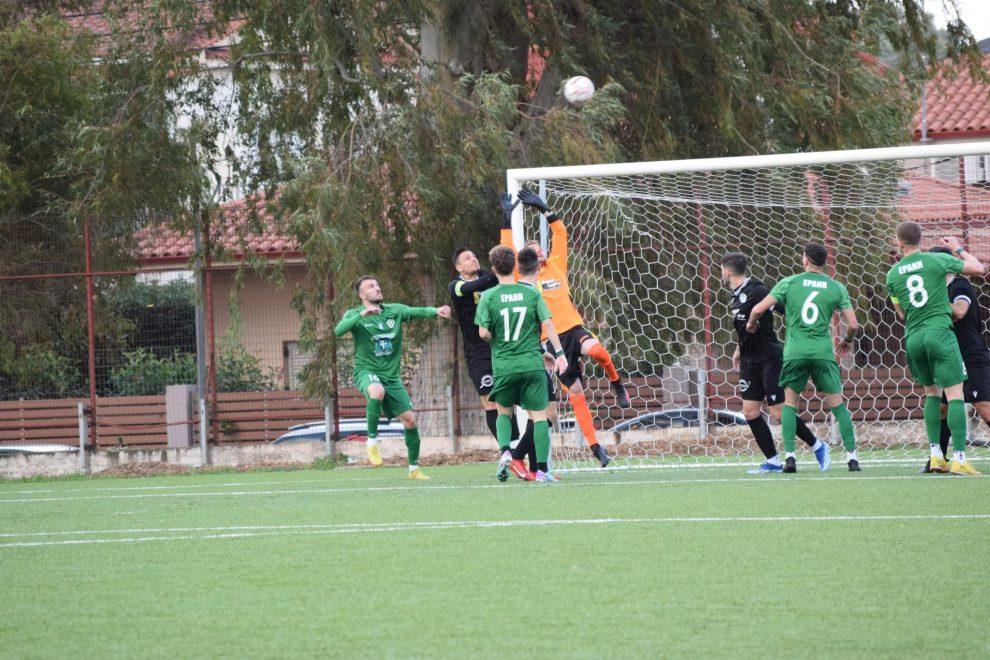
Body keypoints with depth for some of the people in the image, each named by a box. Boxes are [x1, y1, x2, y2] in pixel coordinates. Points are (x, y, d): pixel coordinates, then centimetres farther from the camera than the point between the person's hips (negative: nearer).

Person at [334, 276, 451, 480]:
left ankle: (414, 468, 15)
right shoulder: (355, 315, -4)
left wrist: (435, 311, -27)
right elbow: (339, 330, -22)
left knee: (409, 419, -1)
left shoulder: (394, 310, 6)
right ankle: (372, 441, -21)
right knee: (377, 391, -39)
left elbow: (416, 311, -7)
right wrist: (362, 314, -34)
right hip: (367, 371, -4)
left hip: (391, 375, 4)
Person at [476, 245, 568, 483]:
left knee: (504, 412, 20)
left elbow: (484, 332, -7)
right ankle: (542, 468, -4)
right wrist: (559, 352, -2)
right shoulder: (531, 293, -1)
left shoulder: (489, 297, -3)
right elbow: (547, 324, -6)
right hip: (532, 363, 0)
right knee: (539, 415, 3)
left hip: (504, 365, 0)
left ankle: (505, 450, -5)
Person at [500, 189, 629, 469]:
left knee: (596, 350, -34)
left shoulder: (556, 266, 14)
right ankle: (594, 446, 4)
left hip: (573, 328, 1)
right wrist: (507, 218, -3)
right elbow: (507, 251, -3)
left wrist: (543, 208, 12)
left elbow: (560, 233, 15)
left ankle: (616, 383, -3)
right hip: (551, 339, -1)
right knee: (575, 393, -3)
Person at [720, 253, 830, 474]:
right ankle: (772, 461, 7)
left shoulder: (757, 291, -17)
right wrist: (739, 350, 28)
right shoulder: (736, 296, 9)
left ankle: (817, 446, 8)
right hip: (750, 361, 9)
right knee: (750, 412, 2)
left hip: (769, 358, -9)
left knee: (778, 412, -8)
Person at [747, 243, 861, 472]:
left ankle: (789, 456, 0)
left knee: (790, 403, 11)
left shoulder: (789, 283, 2)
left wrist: (751, 323, 21)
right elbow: (853, 324, 2)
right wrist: (847, 341, 24)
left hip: (794, 351, 0)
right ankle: (851, 456, 2)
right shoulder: (836, 288, 5)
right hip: (823, 351, 0)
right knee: (837, 404, 6)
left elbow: (759, 309, -2)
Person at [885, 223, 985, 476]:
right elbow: (978, 268, 4)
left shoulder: (893, 273, 7)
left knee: (932, 393, 18)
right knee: (955, 394, -4)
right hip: (939, 332, -4)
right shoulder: (936, 260, -4)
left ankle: (935, 454, 10)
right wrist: (958, 249, 18)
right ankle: (958, 458, -13)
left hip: (913, 338, 4)